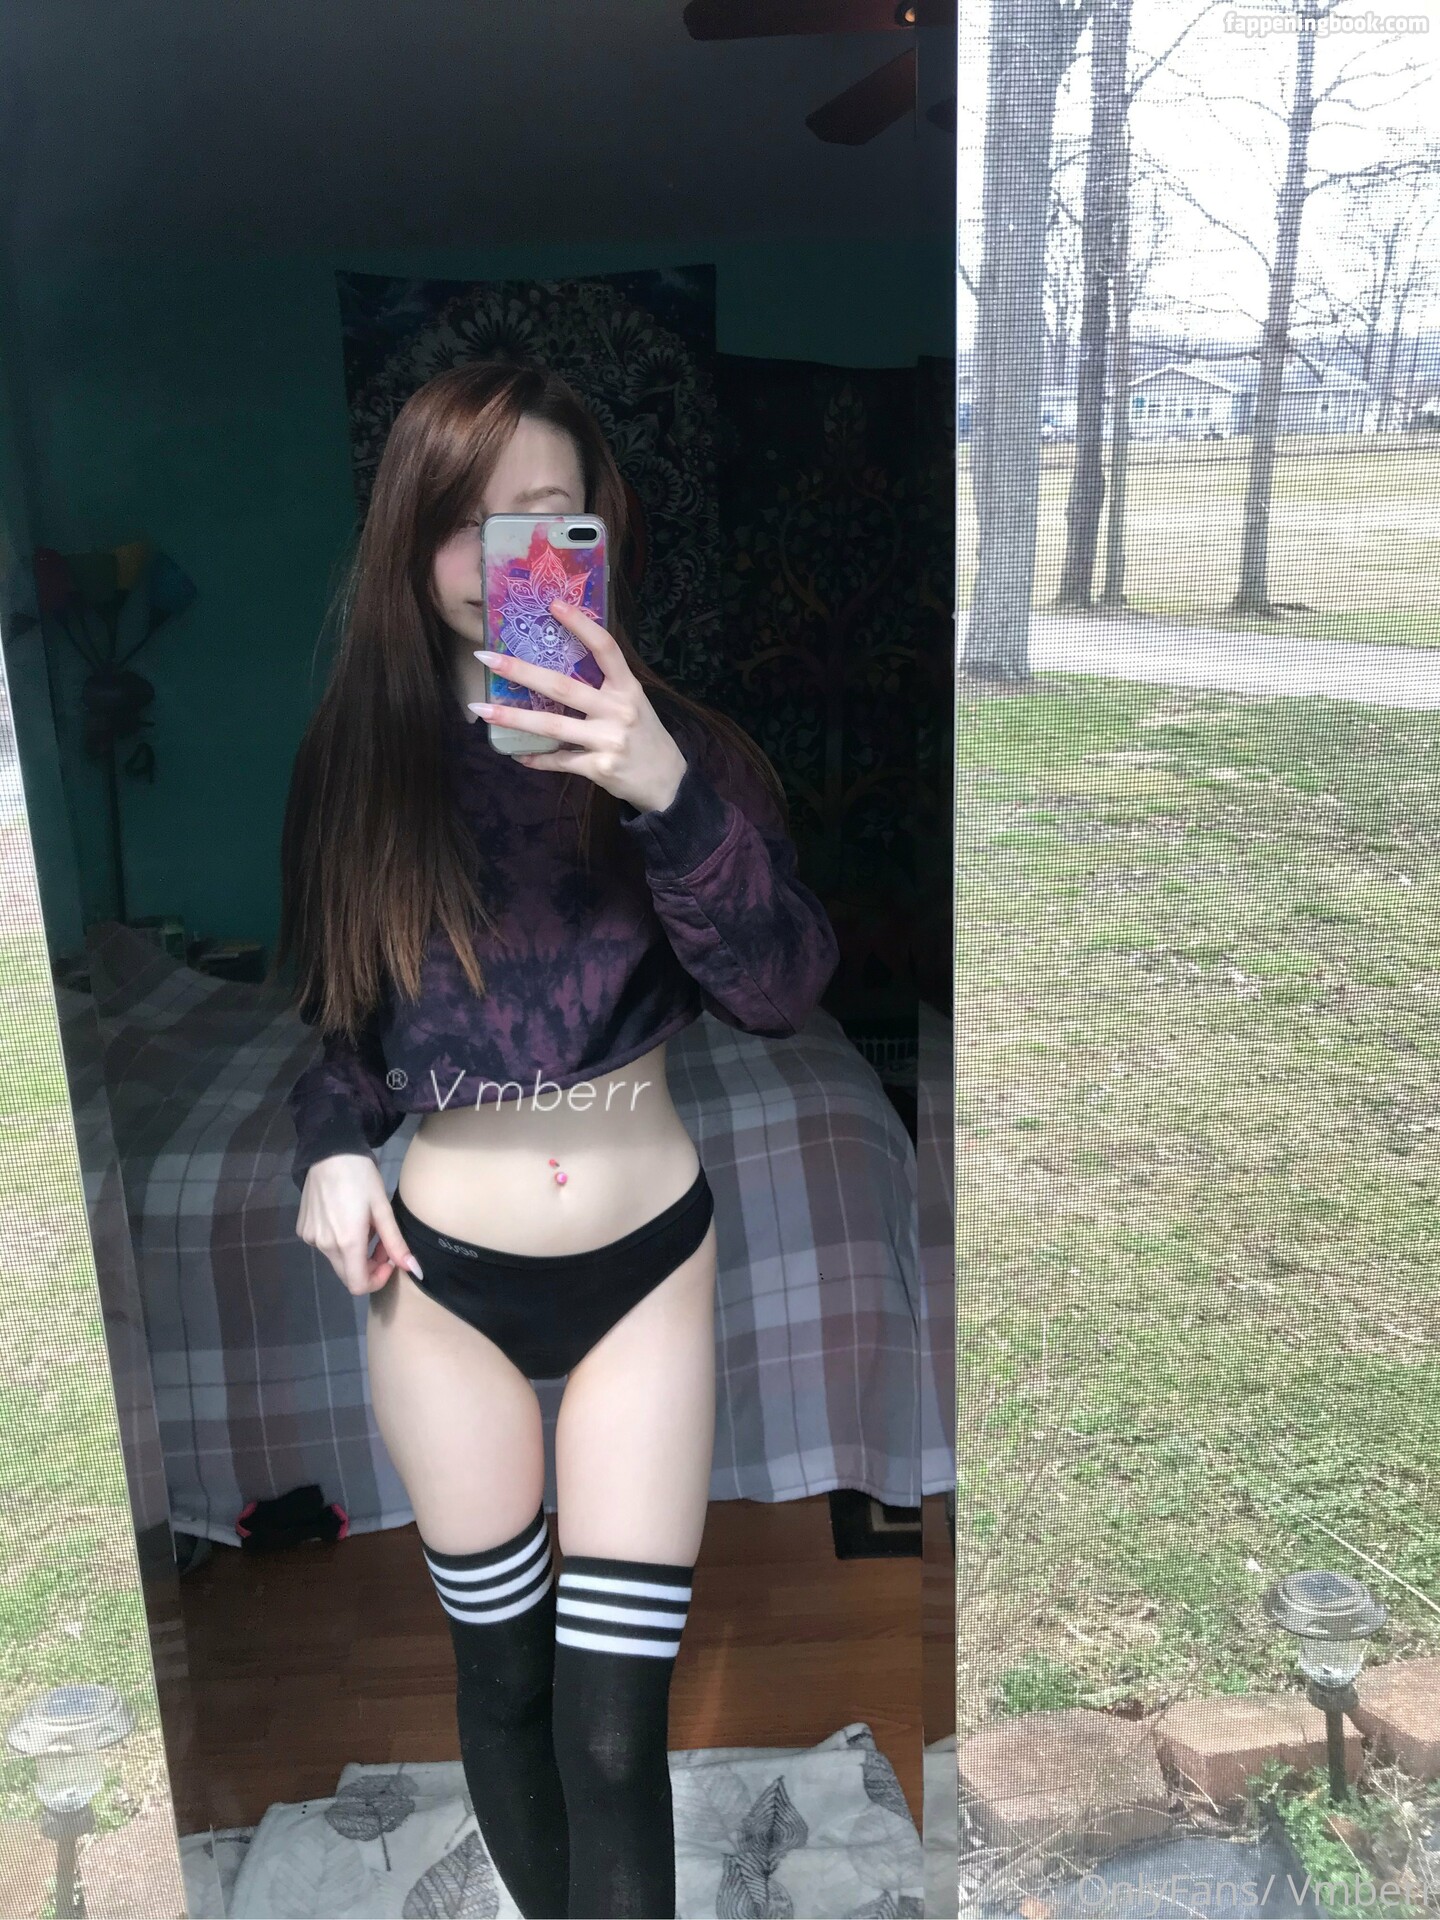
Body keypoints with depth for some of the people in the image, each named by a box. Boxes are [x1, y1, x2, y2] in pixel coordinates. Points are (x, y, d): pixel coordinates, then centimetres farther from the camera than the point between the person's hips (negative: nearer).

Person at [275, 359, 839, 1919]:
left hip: (648, 1263, -1)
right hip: (439, 1275, 1)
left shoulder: (674, 742, -6)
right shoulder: (353, 760, -3)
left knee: (614, 1728, 2)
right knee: (500, 1669, 17)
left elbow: (783, 991, -18)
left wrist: (669, 794, -31)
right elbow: (320, 1007, 11)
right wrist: (332, 1145, -8)